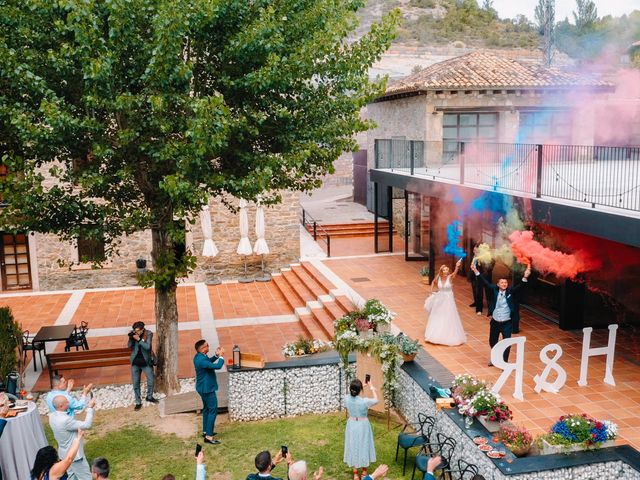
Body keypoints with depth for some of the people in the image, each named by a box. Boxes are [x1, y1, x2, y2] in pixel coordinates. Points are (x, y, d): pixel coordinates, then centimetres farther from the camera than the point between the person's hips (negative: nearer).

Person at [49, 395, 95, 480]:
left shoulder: (52, 416, -8)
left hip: (65, 453, 9)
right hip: (74, 455, -9)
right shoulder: (65, 420, -35)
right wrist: (90, 408, -22)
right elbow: (87, 425, -30)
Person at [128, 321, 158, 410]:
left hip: (146, 362, -1)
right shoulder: (133, 334, -6)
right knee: (136, 383, 5)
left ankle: (149, 397, 33)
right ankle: (138, 402, 17)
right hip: (135, 362, 2)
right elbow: (129, 346, -8)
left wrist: (139, 339, -30)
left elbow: (148, 347, -22)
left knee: (151, 380, 7)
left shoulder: (148, 334, -14)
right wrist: (131, 338, -24)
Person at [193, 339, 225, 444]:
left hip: (203, 387, 10)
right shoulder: (202, 360, -30)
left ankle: (206, 431, 33)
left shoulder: (199, 356, 2)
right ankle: (209, 436, -3)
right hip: (207, 388, -10)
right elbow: (217, 366, -34)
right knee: (213, 410, -4)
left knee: (207, 409, 22)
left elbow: (209, 361, 20)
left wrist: (216, 355, 4)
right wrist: (221, 356, -18)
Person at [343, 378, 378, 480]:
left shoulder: (347, 398, -17)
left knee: (353, 446, 15)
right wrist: (371, 387, 3)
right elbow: (376, 400, -7)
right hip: (363, 426, -3)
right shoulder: (364, 401, -27)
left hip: (351, 425, 3)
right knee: (364, 446, 16)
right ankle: (364, 471, 33)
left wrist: (353, 387, 12)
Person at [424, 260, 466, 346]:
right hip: (439, 299, 3)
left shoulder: (450, 277, -16)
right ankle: (436, 334, 32)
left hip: (448, 300, -3)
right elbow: (433, 282, 15)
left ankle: (449, 335, 17)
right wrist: (431, 291, 6)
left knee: (448, 318, 2)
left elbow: (455, 273, -37)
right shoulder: (438, 278, -6)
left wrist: (457, 266, -56)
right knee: (437, 318, 15)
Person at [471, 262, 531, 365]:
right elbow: (486, 282, -8)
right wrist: (476, 272, -14)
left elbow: (519, 286, -24)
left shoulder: (511, 291, -10)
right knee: (492, 342, 19)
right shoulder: (495, 290, -6)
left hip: (507, 323, -2)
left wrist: (525, 277, -43)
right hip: (495, 322, 3)